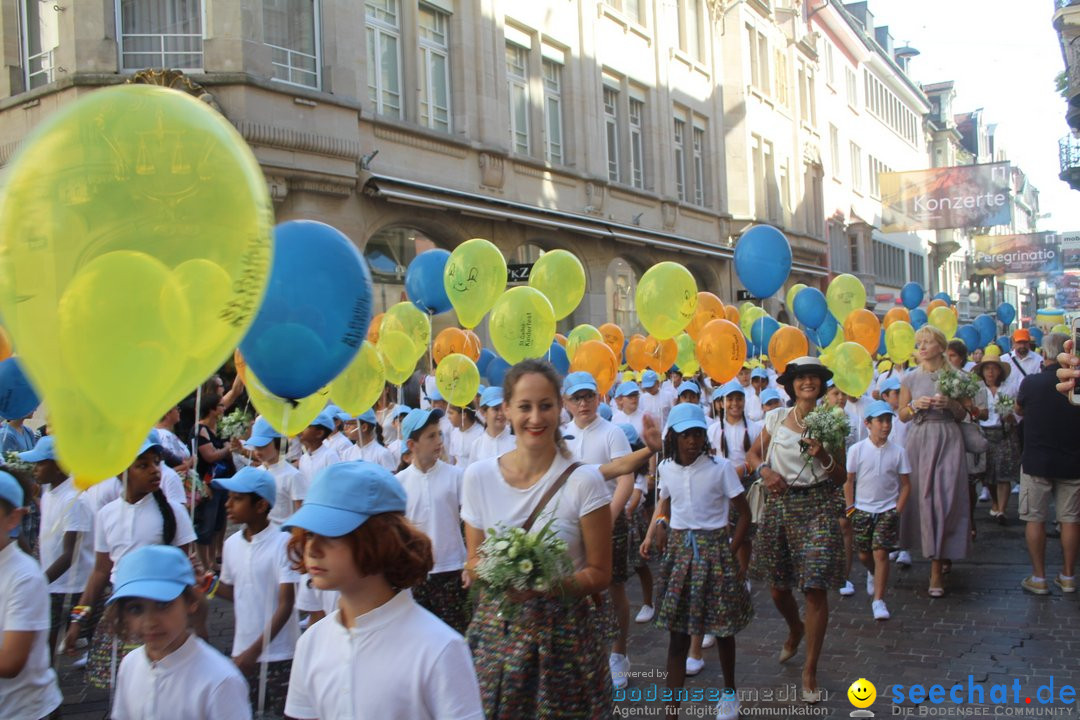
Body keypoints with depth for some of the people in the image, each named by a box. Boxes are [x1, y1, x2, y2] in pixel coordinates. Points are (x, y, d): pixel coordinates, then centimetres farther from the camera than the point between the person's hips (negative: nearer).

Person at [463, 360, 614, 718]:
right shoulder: (479, 476, -2)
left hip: (563, 631, -2)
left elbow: (600, 574, -5)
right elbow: (473, 561, 8)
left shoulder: (583, 481, -10)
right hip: (496, 629, 2)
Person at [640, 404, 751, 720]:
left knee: (722, 628, 12)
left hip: (714, 548, -2)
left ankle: (730, 692, 36)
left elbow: (745, 514, -4)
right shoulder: (666, 469, 1)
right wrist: (659, 526, 0)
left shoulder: (720, 467, -10)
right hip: (679, 549, 3)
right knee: (677, 632, 1)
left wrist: (731, 553, -8)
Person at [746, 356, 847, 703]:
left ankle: (810, 671, 8)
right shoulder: (777, 418, 3)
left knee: (815, 590, -6)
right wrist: (765, 470, -8)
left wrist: (823, 457, -18)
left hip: (816, 508, -2)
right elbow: (753, 454, 12)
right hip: (778, 504, 2)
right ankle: (795, 630, 46)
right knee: (777, 586, 11)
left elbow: (841, 477, 0)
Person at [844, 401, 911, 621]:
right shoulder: (857, 450, -6)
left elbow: (906, 484, 3)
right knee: (863, 555, 11)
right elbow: (848, 481, 1)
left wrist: (898, 510, -5)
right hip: (862, 510, 1)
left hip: (887, 510, -1)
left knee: (880, 553, -10)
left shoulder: (898, 452, -4)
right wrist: (850, 508, -2)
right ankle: (873, 573, 46)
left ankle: (878, 600, 0)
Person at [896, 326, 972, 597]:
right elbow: (902, 415, 9)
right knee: (923, 496, 1)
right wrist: (915, 405, -11)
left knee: (944, 498, -6)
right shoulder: (910, 379, 6)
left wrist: (950, 404, -13)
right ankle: (940, 557, 21)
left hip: (948, 440, -2)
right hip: (920, 440, 2)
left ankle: (937, 571, -3)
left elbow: (963, 415, 7)